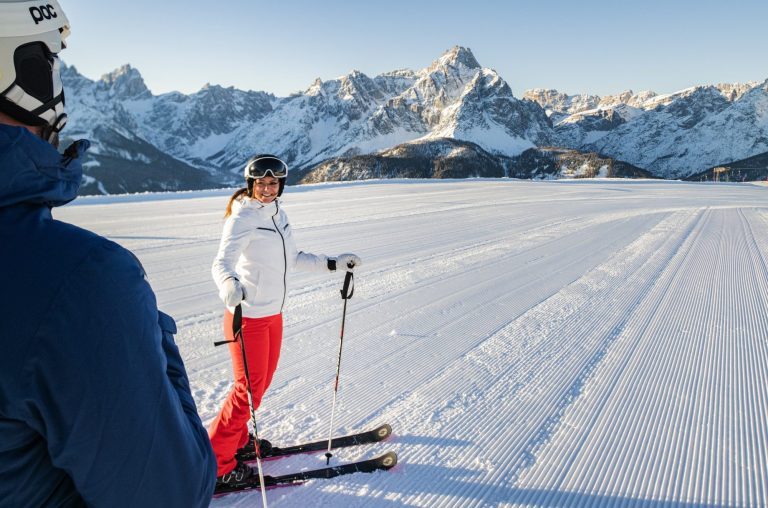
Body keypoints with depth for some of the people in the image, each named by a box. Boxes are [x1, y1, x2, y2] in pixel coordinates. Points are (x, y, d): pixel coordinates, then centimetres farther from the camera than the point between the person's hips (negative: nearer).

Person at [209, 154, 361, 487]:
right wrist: (229, 284, -51)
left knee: (264, 380, 19)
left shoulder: (277, 215, 7)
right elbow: (221, 263, -29)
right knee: (249, 389, 0)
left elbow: (293, 258, 16)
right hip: (248, 316, -8)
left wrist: (333, 264, 13)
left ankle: (237, 439, 39)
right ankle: (216, 462, 17)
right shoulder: (243, 218, -17)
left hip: (273, 313, 8)